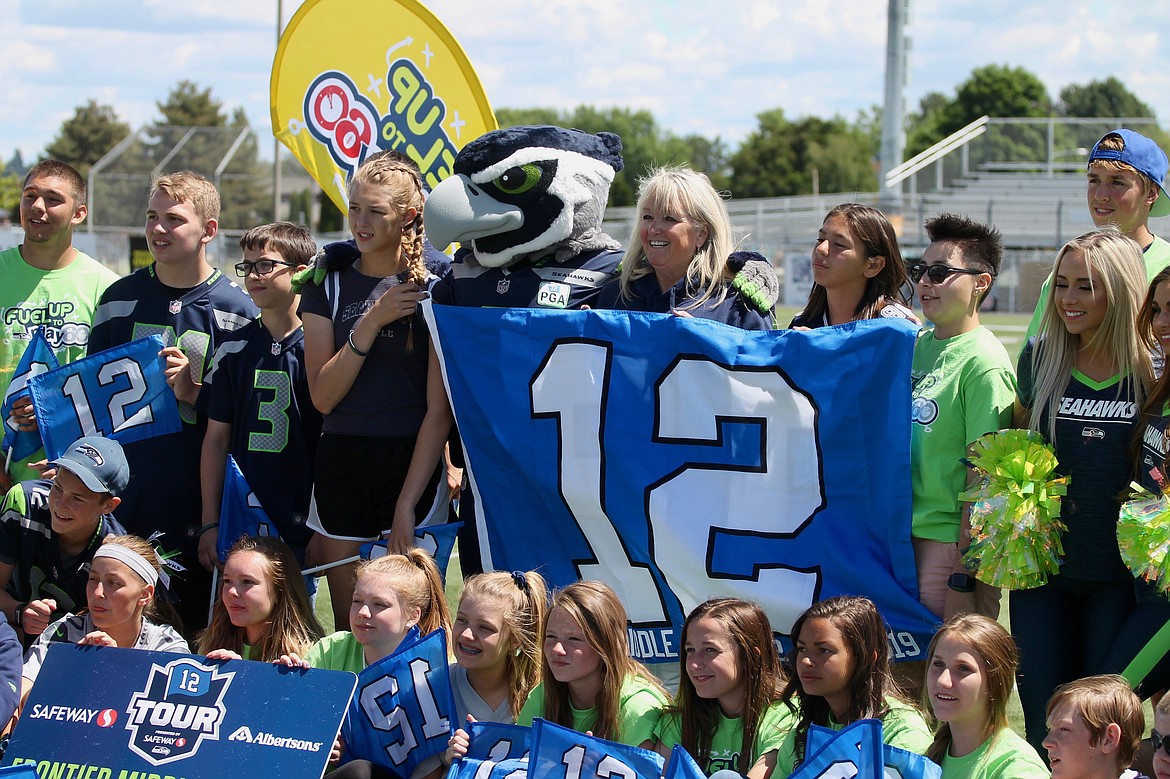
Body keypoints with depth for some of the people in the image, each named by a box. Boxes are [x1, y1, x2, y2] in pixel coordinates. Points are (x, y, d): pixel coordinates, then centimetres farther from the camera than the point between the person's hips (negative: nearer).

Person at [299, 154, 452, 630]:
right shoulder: (328, 286, 7)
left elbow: (439, 409, -6)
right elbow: (322, 396, -1)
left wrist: (407, 504, -13)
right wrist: (371, 323, -12)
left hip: (413, 462, -3)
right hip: (341, 465, 3)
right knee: (347, 625, 5)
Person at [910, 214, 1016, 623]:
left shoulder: (984, 362, -13)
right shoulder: (916, 344, 10)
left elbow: (983, 472, -15)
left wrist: (963, 575, -17)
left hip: (951, 542, -7)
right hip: (904, 535, 7)